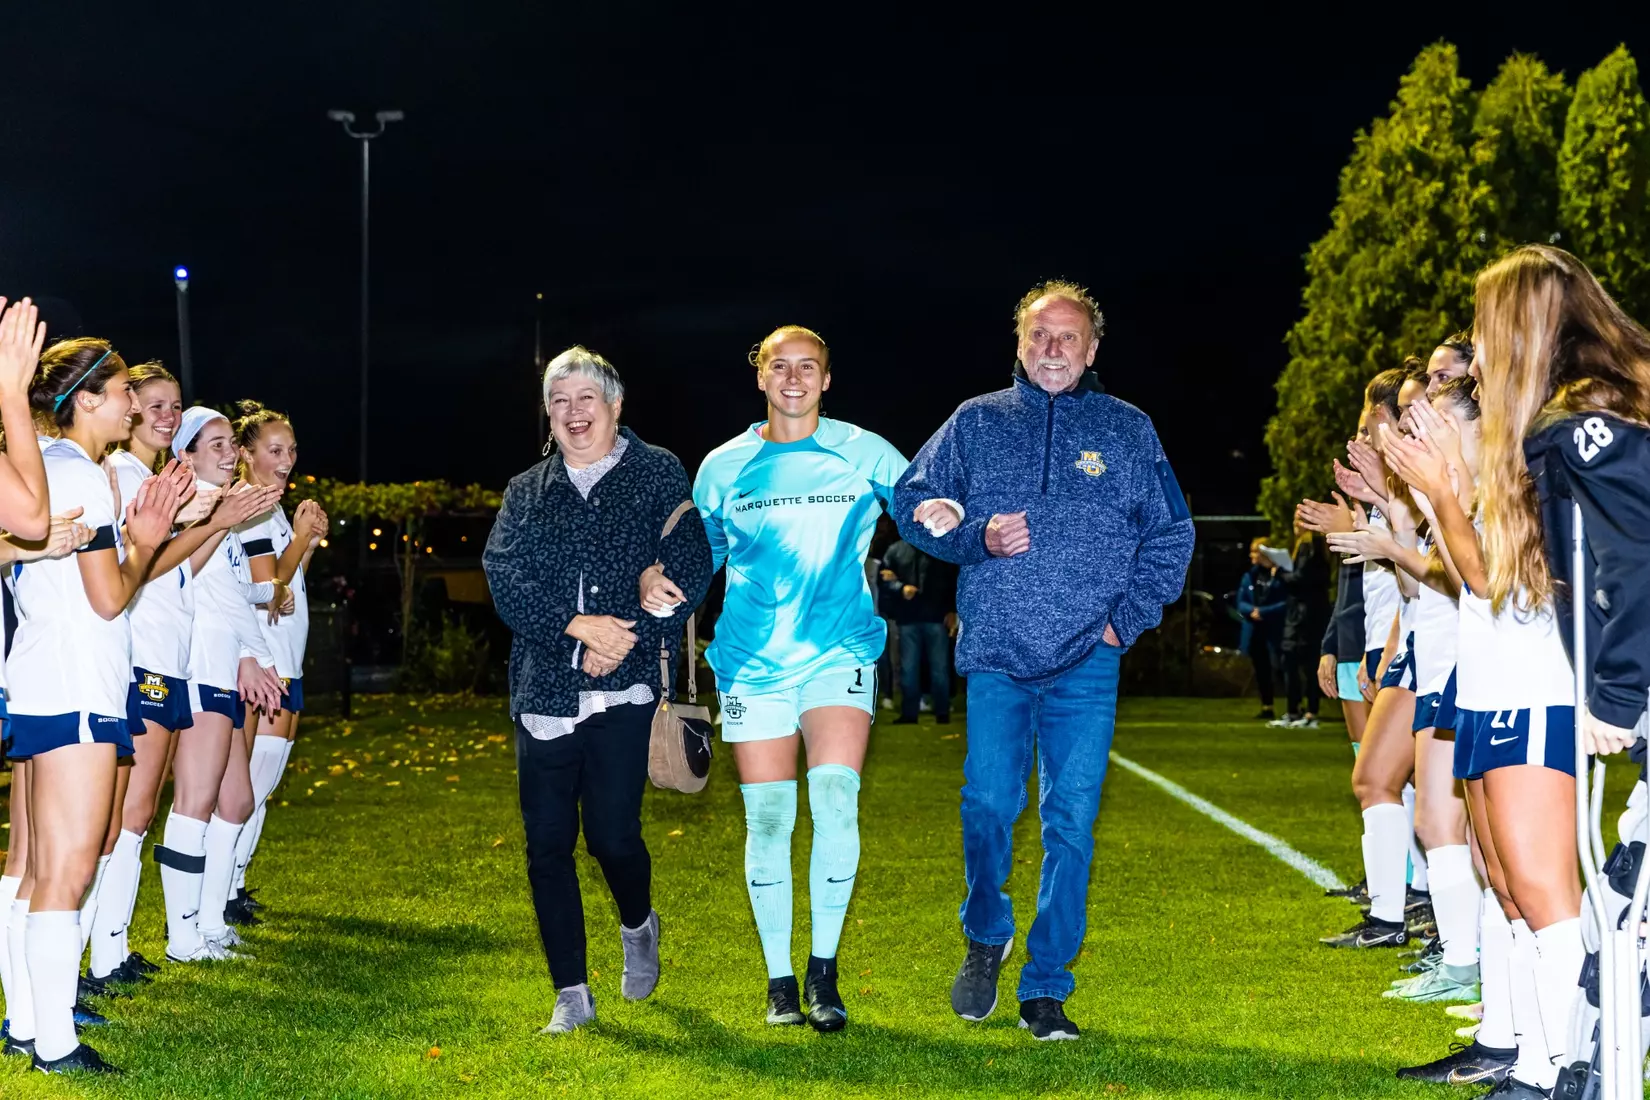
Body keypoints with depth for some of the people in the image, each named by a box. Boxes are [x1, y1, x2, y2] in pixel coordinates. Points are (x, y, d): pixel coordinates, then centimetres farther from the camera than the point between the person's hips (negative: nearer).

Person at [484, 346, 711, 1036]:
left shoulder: (658, 474, 7)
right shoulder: (525, 492, 16)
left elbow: (691, 565, -5)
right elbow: (504, 578, 1)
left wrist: (624, 638, -14)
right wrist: (577, 625, -14)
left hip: (625, 687, -3)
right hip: (544, 689, 3)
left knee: (613, 834, -9)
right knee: (547, 844, 1)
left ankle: (638, 925, 25)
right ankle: (572, 995, 12)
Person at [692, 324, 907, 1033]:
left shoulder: (865, 455, 4)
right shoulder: (724, 467, 8)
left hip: (841, 650, -1)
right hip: (752, 658, 1)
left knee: (835, 801, -19)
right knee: (767, 821, 0)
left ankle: (823, 972, -4)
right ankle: (779, 981, 15)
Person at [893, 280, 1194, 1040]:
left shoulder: (1128, 430, 11)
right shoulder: (976, 422, 11)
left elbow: (1171, 535, 12)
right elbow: (914, 504, 12)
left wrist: (1128, 617, 1)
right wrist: (977, 538, -6)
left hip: (1086, 662, 0)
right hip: (995, 653, 0)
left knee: (1071, 823, -1)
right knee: (988, 804, -7)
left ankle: (1046, 990, 9)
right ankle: (986, 934, 22)